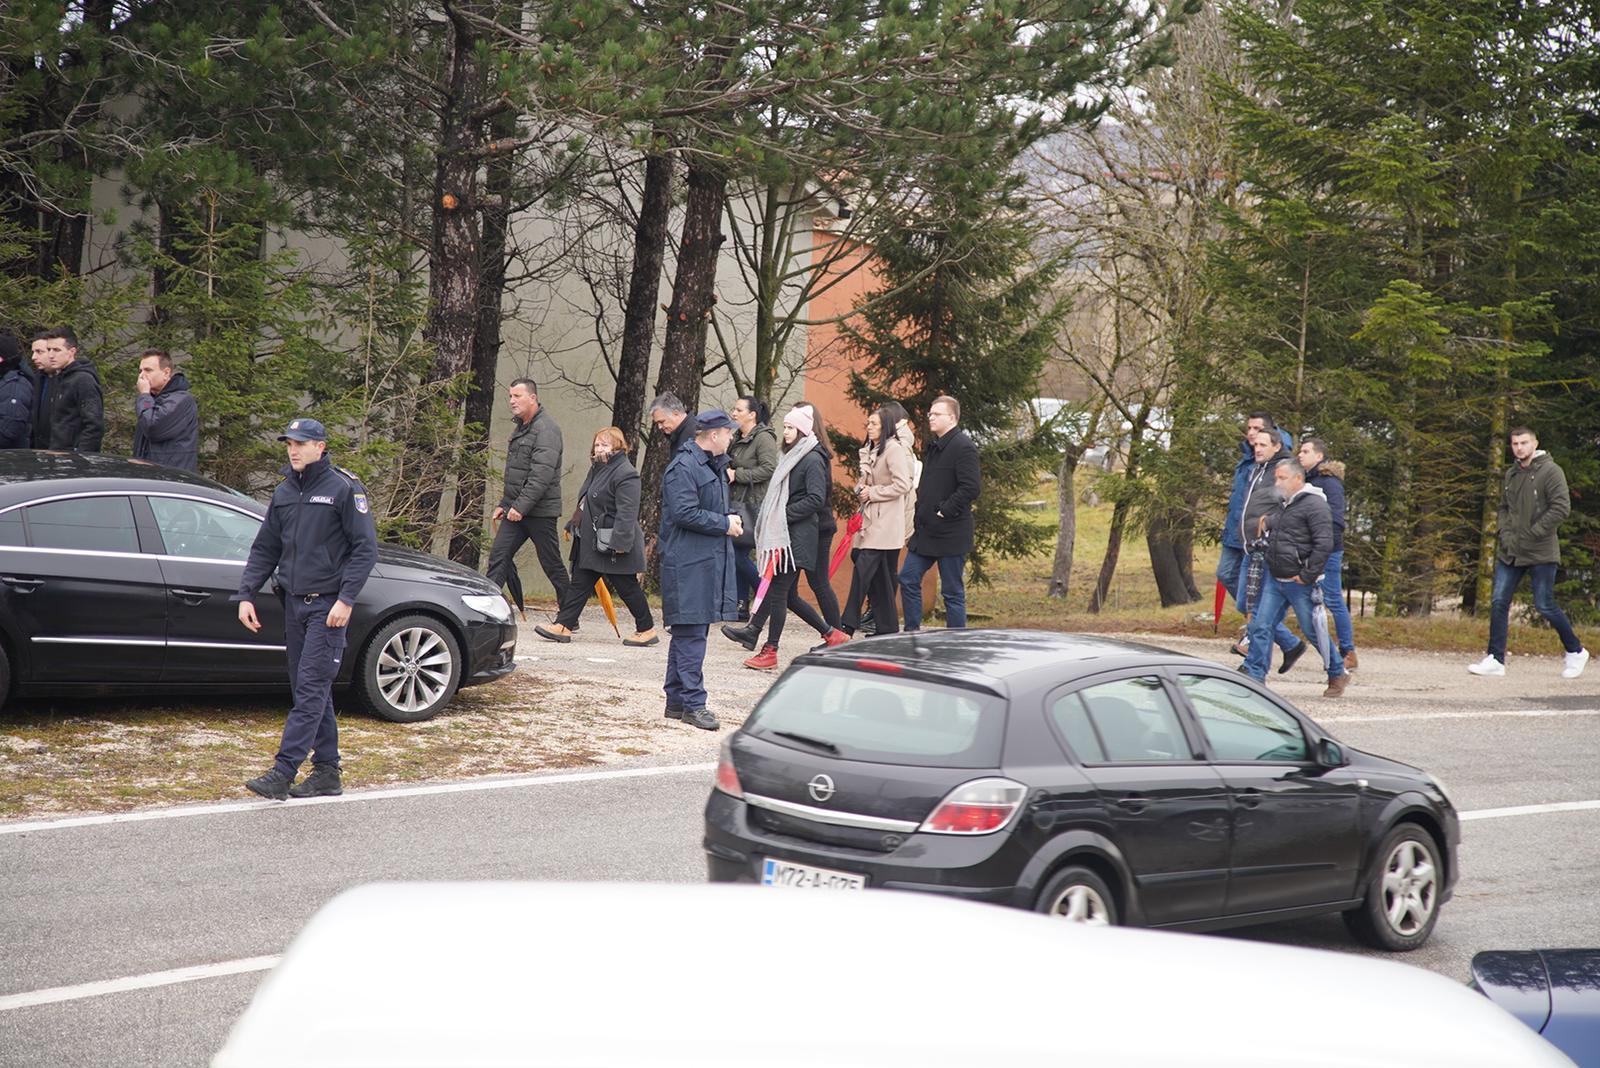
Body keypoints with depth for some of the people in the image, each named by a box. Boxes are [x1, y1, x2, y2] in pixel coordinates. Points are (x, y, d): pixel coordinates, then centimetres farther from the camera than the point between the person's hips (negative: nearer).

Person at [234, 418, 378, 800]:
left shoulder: (344, 488, -7)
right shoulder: (284, 493, 13)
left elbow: (365, 548, -9)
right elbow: (264, 550, 19)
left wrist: (346, 599, -17)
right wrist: (246, 594, 8)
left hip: (328, 606, -7)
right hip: (295, 603, 7)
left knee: (311, 689, -11)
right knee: (309, 690, 9)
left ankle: (283, 772, -15)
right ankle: (327, 772, 16)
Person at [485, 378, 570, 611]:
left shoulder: (546, 429, -14)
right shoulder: (520, 429, 17)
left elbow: (542, 474, -23)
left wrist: (521, 506, -25)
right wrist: (504, 504, 19)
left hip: (540, 511, -8)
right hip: (515, 510, 8)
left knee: (552, 564, 1)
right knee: (499, 555, -3)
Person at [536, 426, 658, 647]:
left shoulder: (625, 474, -17)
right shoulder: (597, 469, 15)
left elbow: (626, 513, -23)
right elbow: (585, 503, 25)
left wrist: (620, 542, -27)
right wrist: (574, 524, 24)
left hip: (612, 546, -9)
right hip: (591, 542, 10)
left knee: (627, 588, 0)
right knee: (579, 583, 8)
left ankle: (647, 630, 13)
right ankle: (563, 625, 9)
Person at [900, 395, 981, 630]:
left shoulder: (963, 447, -14)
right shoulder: (933, 447, 16)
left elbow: (971, 488, -23)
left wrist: (944, 511, -19)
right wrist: (917, 518, 14)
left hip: (950, 534, -9)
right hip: (925, 531, 9)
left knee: (953, 591, 0)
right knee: (908, 580, 8)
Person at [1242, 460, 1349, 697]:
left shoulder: (1314, 505, -13)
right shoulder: (1281, 505, 15)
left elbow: (1324, 544, -19)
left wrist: (1307, 576, -19)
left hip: (1300, 583, -8)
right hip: (1274, 580, 8)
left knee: (1313, 630, 3)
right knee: (1261, 626, 0)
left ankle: (1338, 674, 20)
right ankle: (1252, 676, 1)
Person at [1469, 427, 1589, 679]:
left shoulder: (1551, 471, -9)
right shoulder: (1511, 474, 12)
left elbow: (1561, 507, -16)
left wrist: (1531, 534, -16)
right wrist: (1506, 533, 3)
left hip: (1541, 553, -6)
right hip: (1509, 552, 6)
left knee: (1545, 606, -2)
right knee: (1499, 603, 0)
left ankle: (1575, 652, 18)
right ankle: (1495, 659, 4)